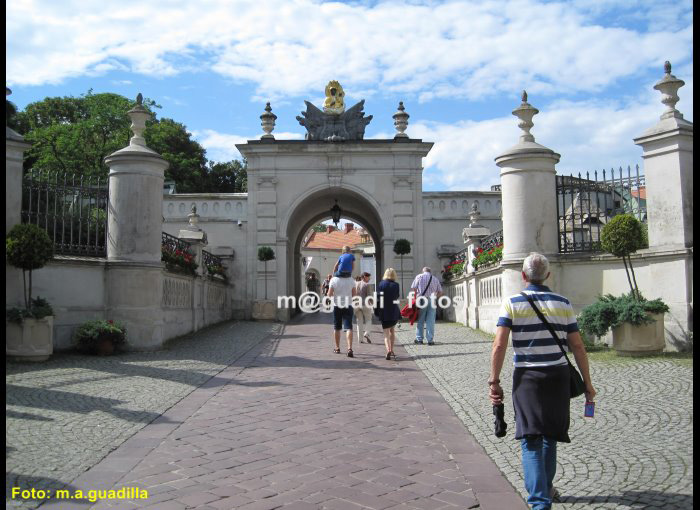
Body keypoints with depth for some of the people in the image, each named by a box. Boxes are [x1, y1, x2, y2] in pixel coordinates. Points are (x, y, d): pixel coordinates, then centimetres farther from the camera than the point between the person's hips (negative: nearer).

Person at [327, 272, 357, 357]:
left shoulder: (334, 280, -8)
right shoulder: (351, 280, -3)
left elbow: (329, 294, -8)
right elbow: (354, 293, 5)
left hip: (337, 306, 0)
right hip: (348, 306, 0)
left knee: (336, 328, 14)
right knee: (348, 328, -5)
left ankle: (337, 348, 23)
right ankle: (349, 348, -20)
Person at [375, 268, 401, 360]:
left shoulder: (381, 284, -5)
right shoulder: (395, 285, -5)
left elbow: (377, 298, -4)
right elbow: (397, 297, -1)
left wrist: (376, 311, 4)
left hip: (384, 312, -1)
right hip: (394, 312, 1)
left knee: (386, 333, 1)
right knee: (392, 330, 21)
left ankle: (388, 350, -20)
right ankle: (391, 350, 24)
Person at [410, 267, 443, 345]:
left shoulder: (419, 276, 5)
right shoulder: (435, 279, 12)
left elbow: (413, 289, -4)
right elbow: (440, 292, 9)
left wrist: (415, 298, 3)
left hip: (421, 300, -1)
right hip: (432, 302, 1)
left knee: (420, 321, 7)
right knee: (430, 322, 2)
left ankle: (419, 339, 9)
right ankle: (430, 340, 1)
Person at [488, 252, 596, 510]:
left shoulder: (512, 303, -5)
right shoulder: (563, 303, 1)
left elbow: (499, 346, -12)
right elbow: (577, 347, 2)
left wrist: (494, 381, -5)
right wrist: (587, 383, 10)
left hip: (527, 377, -3)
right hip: (557, 376, 3)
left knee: (531, 440, -1)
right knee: (550, 435, 19)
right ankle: (546, 488, 36)